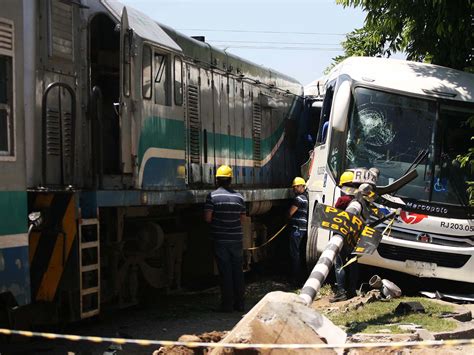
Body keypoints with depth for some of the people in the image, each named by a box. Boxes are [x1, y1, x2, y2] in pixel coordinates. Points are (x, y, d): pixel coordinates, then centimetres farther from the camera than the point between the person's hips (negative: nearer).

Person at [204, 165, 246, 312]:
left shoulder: (212, 196, -9)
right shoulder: (238, 197, 4)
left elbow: (208, 218, -12)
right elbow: (242, 218, 8)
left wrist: (216, 221, 8)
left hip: (220, 239, -3)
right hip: (236, 238, 3)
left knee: (225, 272, 1)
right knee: (238, 271, 11)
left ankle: (227, 304, 2)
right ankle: (239, 303, 15)